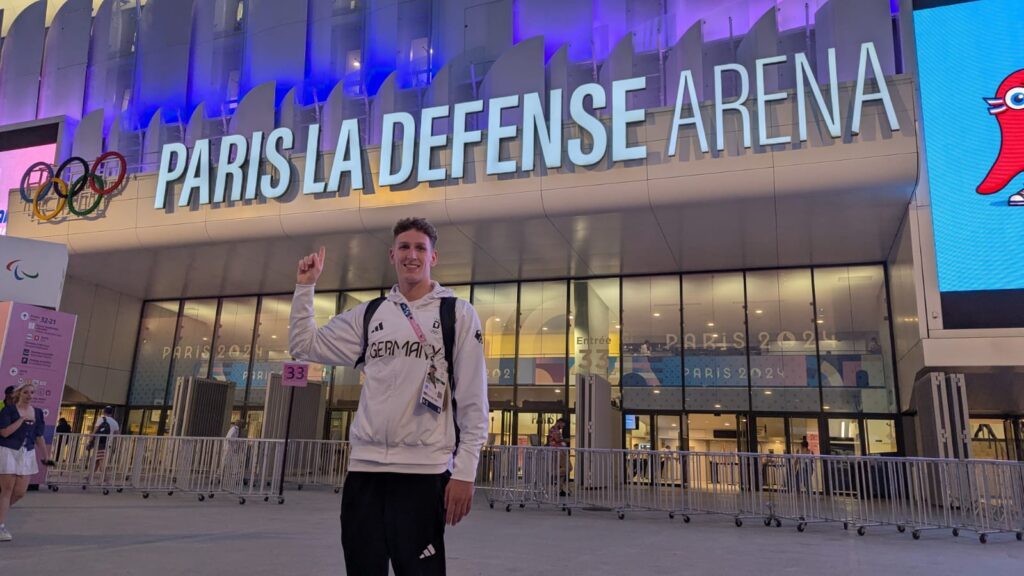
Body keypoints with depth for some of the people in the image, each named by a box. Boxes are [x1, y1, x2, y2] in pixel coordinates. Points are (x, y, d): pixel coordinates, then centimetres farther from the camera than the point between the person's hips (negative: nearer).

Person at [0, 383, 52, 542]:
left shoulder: (38, 412, 8)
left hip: (27, 454, 5)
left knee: (20, 492, 3)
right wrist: (22, 419, -18)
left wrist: (45, 457, 15)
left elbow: (39, 437, 14)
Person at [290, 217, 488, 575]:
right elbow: (304, 344, 18)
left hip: (423, 471, -4)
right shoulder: (368, 314, 12)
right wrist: (305, 286, 10)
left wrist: (464, 472, -8)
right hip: (364, 467, 4)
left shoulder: (458, 314, 0)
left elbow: (473, 401, -3)